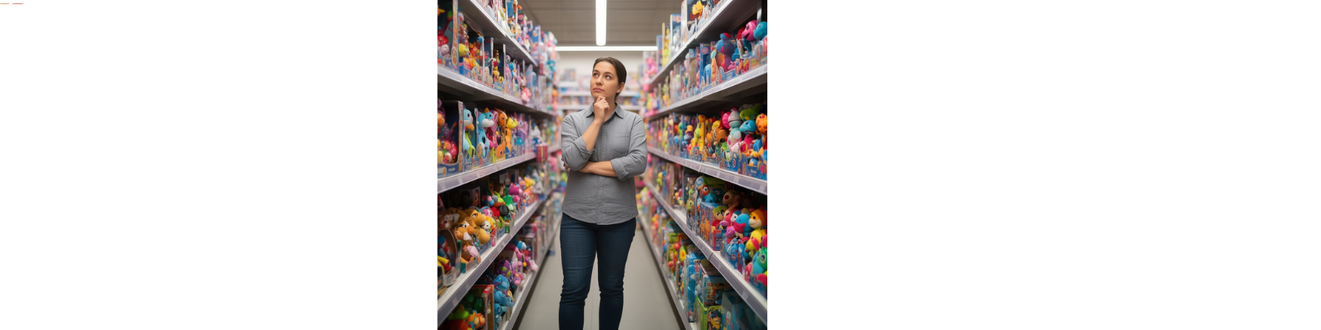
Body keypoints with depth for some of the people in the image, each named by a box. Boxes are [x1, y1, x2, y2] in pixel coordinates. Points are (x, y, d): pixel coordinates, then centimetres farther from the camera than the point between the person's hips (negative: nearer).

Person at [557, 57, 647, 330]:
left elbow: (638, 163, -16)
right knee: (574, 290, 1)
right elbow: (572, 160, -15)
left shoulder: (633, 122, 0)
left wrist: (589, 166, -14)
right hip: (577, 217, 0)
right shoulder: (573, 120, 2)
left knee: (612, 287, 14)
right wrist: (597, 120, -13)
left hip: (619, 218, 0)